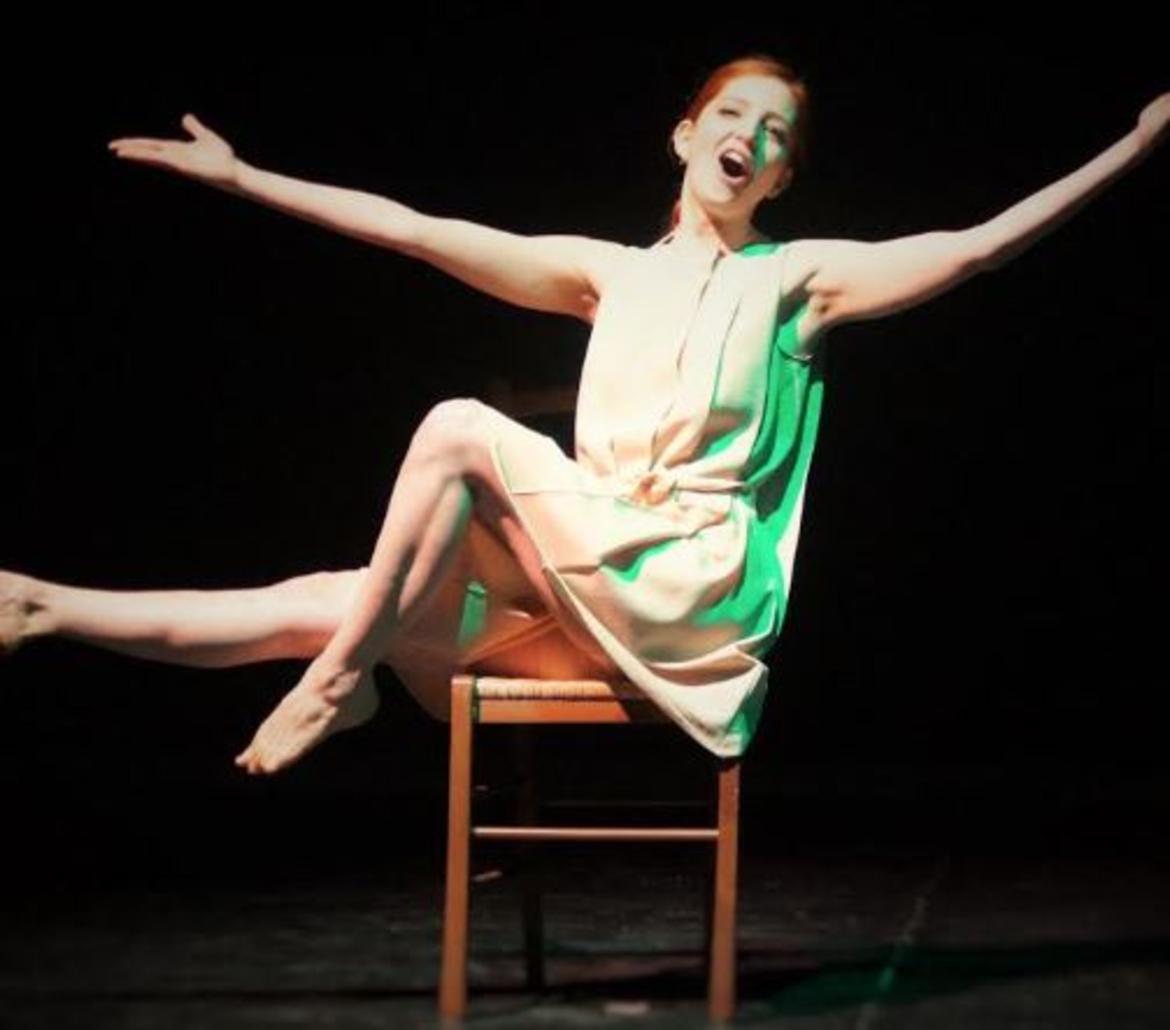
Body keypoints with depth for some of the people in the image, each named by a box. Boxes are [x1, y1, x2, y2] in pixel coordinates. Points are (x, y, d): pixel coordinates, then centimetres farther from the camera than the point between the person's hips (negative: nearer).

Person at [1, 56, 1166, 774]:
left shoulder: (793, 279, 4)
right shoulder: (611, 274, 15)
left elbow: (976, 246, -6)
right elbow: (420, 232, 11)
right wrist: (241, 177, 8)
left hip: (695, 590, -4)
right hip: (578, 590, 4)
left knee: (462, 428, -24)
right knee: (331, 602, -13)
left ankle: (340, 679, -16)